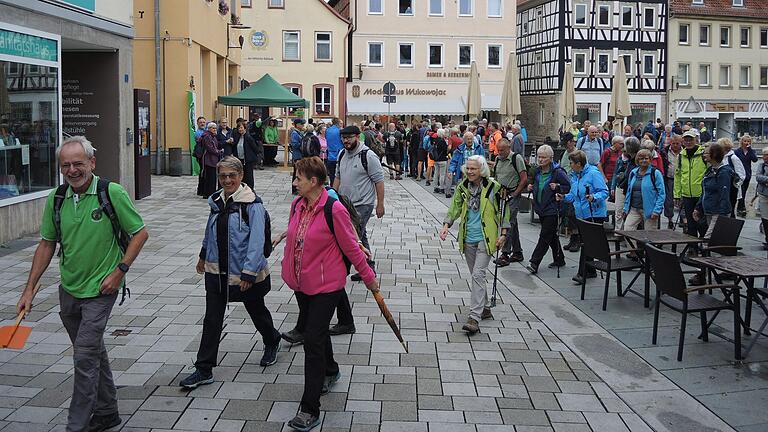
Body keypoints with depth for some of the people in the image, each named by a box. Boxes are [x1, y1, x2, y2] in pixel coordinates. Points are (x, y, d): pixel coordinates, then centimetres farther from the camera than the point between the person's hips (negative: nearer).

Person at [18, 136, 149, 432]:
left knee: (85, 356, -8)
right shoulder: (55, 198, 1)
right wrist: (30, 288, 6)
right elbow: (47, 244, 9)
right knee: (93, 351, 18)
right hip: (69, 289, 6)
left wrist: (120, 270, -14)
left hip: (101, 289, -6)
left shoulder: (112, 193, -13)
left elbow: (140, 233, -7)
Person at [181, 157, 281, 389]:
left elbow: (257, 241, -21)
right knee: (212, 320, 3)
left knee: (256, 311, 18)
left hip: (246, 273, -5)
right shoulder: (216, 201, 3)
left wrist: (249, 273, -25)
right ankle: (204, 370, 8)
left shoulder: (252, 204, -18)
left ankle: (272, 342, 46)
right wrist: (203, 256, 29)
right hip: (216, 270, 5)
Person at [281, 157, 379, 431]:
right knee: (317, 333, 24)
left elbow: (351, 248, -13)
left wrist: (369, 278, -5)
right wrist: (288, 269, 19)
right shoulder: (298, 205, 0)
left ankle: (310, 410, -1)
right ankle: (330, 372, 51)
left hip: (326, 286, -7)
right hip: (301, 283, 7)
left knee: (313, 340, -8)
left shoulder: (334, 210, -21)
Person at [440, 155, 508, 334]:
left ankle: (474, 317, -15)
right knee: (477, 275, 15)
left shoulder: (493, 187, -8)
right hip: (468, 239, 5)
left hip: (485, 238, -5)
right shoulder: (462, 187, 4)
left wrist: (503, 234, -4)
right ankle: (485, 308, 32)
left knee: (478, 274, -14)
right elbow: (455, 207, 10)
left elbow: (504, 211, -1)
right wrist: (446, 225, -6)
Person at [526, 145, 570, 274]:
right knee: (552, 236, 17)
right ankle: (559, 259, 30)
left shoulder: (558, 172, -13)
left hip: (552, 209, -8)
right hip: (541, 209, 8)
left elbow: (569, 187, -9)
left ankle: (534, 263, -9)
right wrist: (531, 188, 4)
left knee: (545, 236, -7)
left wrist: (557, 188, -23)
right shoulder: (537, 172, 9)